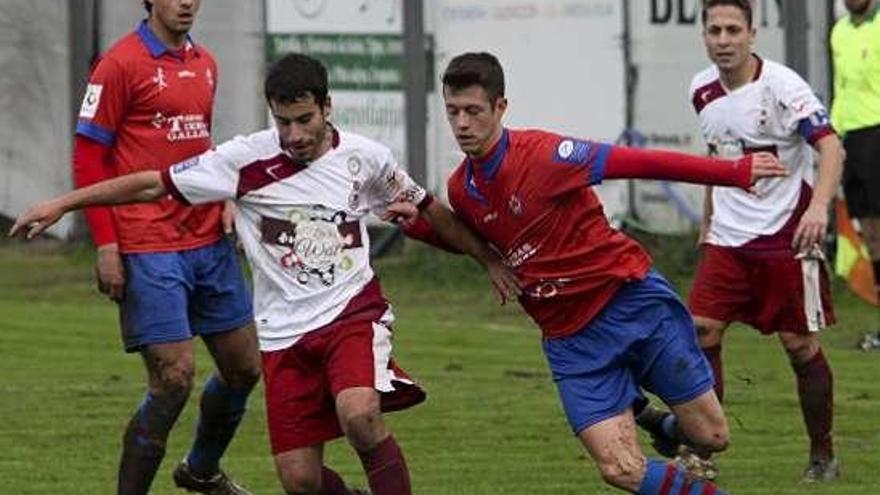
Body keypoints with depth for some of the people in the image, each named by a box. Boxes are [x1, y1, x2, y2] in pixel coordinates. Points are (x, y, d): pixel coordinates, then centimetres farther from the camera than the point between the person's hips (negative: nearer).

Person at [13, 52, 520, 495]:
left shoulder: (366, 158, -3)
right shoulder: (246, 161, -7)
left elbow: (430, 210, 14)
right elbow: (153, 184, -4)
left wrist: (489, 258, 20)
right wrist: (64, 203, -7)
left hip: (353, 313, -1)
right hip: (285, 332, 1)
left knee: (359, 413, -33)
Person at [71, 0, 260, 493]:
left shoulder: (205, 64, 13)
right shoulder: (121, 64, -8)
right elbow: (88, 158, -8)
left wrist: (221, 200, 7)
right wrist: (106, 245, -13)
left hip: (211, 244, 7)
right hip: (150, 251, -7)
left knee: (243, 368, 12)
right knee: (174, 379, -12)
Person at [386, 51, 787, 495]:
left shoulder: (543, 154, -17)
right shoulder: (461, 190, 2)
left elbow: (636, 162, -18)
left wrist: (734, 172, -21)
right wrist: (419, 225, 7)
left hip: (633, 301, -4)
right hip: (570, 339, 4)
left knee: (710, 437, 3)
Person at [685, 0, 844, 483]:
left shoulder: (780, 85, -14)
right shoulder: (703, 90, 5)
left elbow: (830, 146, -21)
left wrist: (818, 206, -36)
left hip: (786, 236, -5)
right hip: (728, 238, 5)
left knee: (800, 345, 0)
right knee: (700, 332, -6)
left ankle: (822, 455, 16)